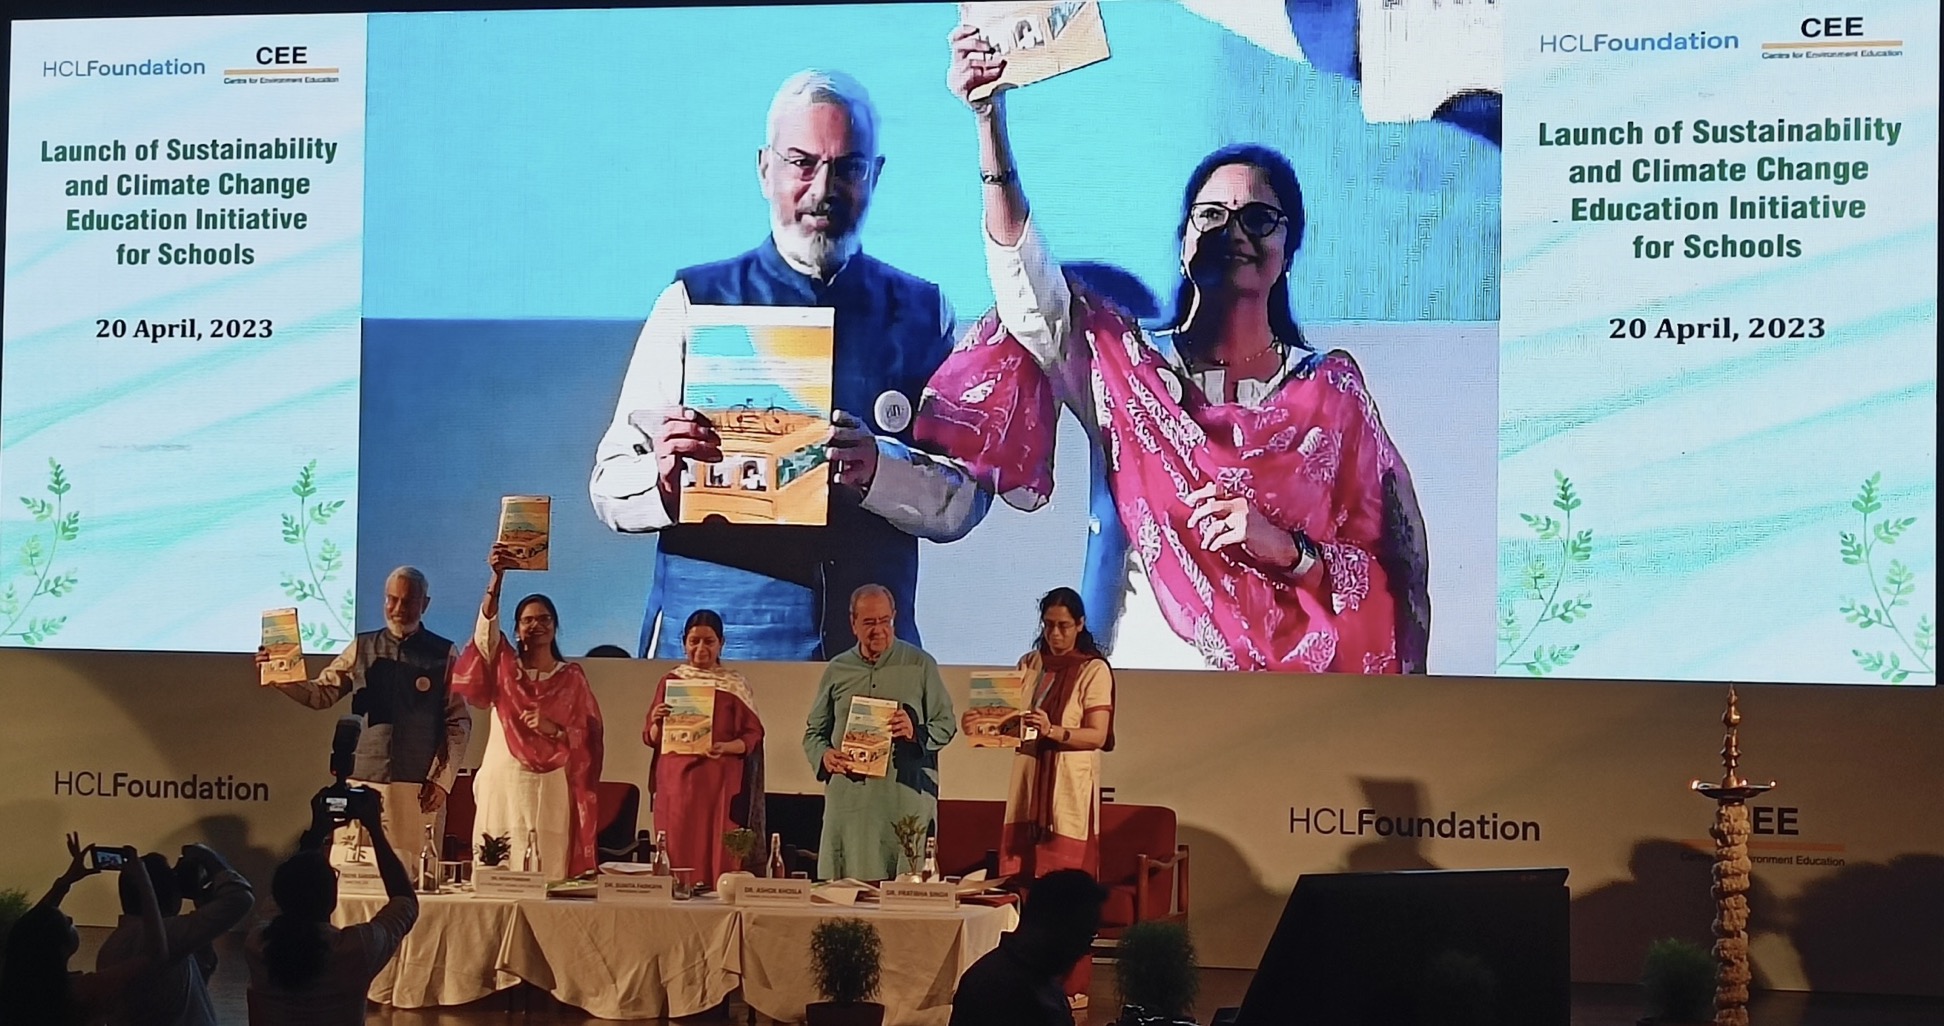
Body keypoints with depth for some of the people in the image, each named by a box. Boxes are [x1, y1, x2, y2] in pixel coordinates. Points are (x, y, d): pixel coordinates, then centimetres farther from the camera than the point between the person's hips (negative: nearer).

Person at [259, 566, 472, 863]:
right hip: (363, 780, 2)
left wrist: (442, 780, -6)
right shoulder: (362, 648, 11)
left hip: (417, 787, -2)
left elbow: (459, 722, 1)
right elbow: (322, 693, 9)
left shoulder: (443, 655, 3)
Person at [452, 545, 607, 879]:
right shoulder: (503, 667, 8)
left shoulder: (572, 677, 9)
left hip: (551, 787, 0)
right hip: (503, 781, 0)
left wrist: (554, 729, -15)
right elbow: (487, 626, -10)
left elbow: (589, 736, 5)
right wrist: (497, 578, -25)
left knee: (549, 869, -4)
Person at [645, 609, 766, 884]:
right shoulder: (670, 681, 11)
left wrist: (726, 747, -20)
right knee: (677, 855, 0)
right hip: (676, 782, 2)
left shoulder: (735, 686, 4)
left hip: (720, 785, -2)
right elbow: (651, 738, 10)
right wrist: (657, 721, -12)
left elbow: (753, 736, -1)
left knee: (719, 857, -6)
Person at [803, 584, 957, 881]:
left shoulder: (920, 665, 6)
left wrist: (916, 732, -14)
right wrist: (824, 755, -4)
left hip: (905, 796, -2)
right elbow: (814, 731, 18)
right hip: (848, 797, 2)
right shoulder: (837, 670, 12)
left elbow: (946, 724, 6)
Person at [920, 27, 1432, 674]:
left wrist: (1283, 548, -17)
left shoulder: (1331, 390, 4)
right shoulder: (1127, 367, 4)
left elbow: (1379, 574, 2)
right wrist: (989, 117, -22)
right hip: (1152, 663, 1)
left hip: (1293, 667, 0)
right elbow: (1025, 281, -12)